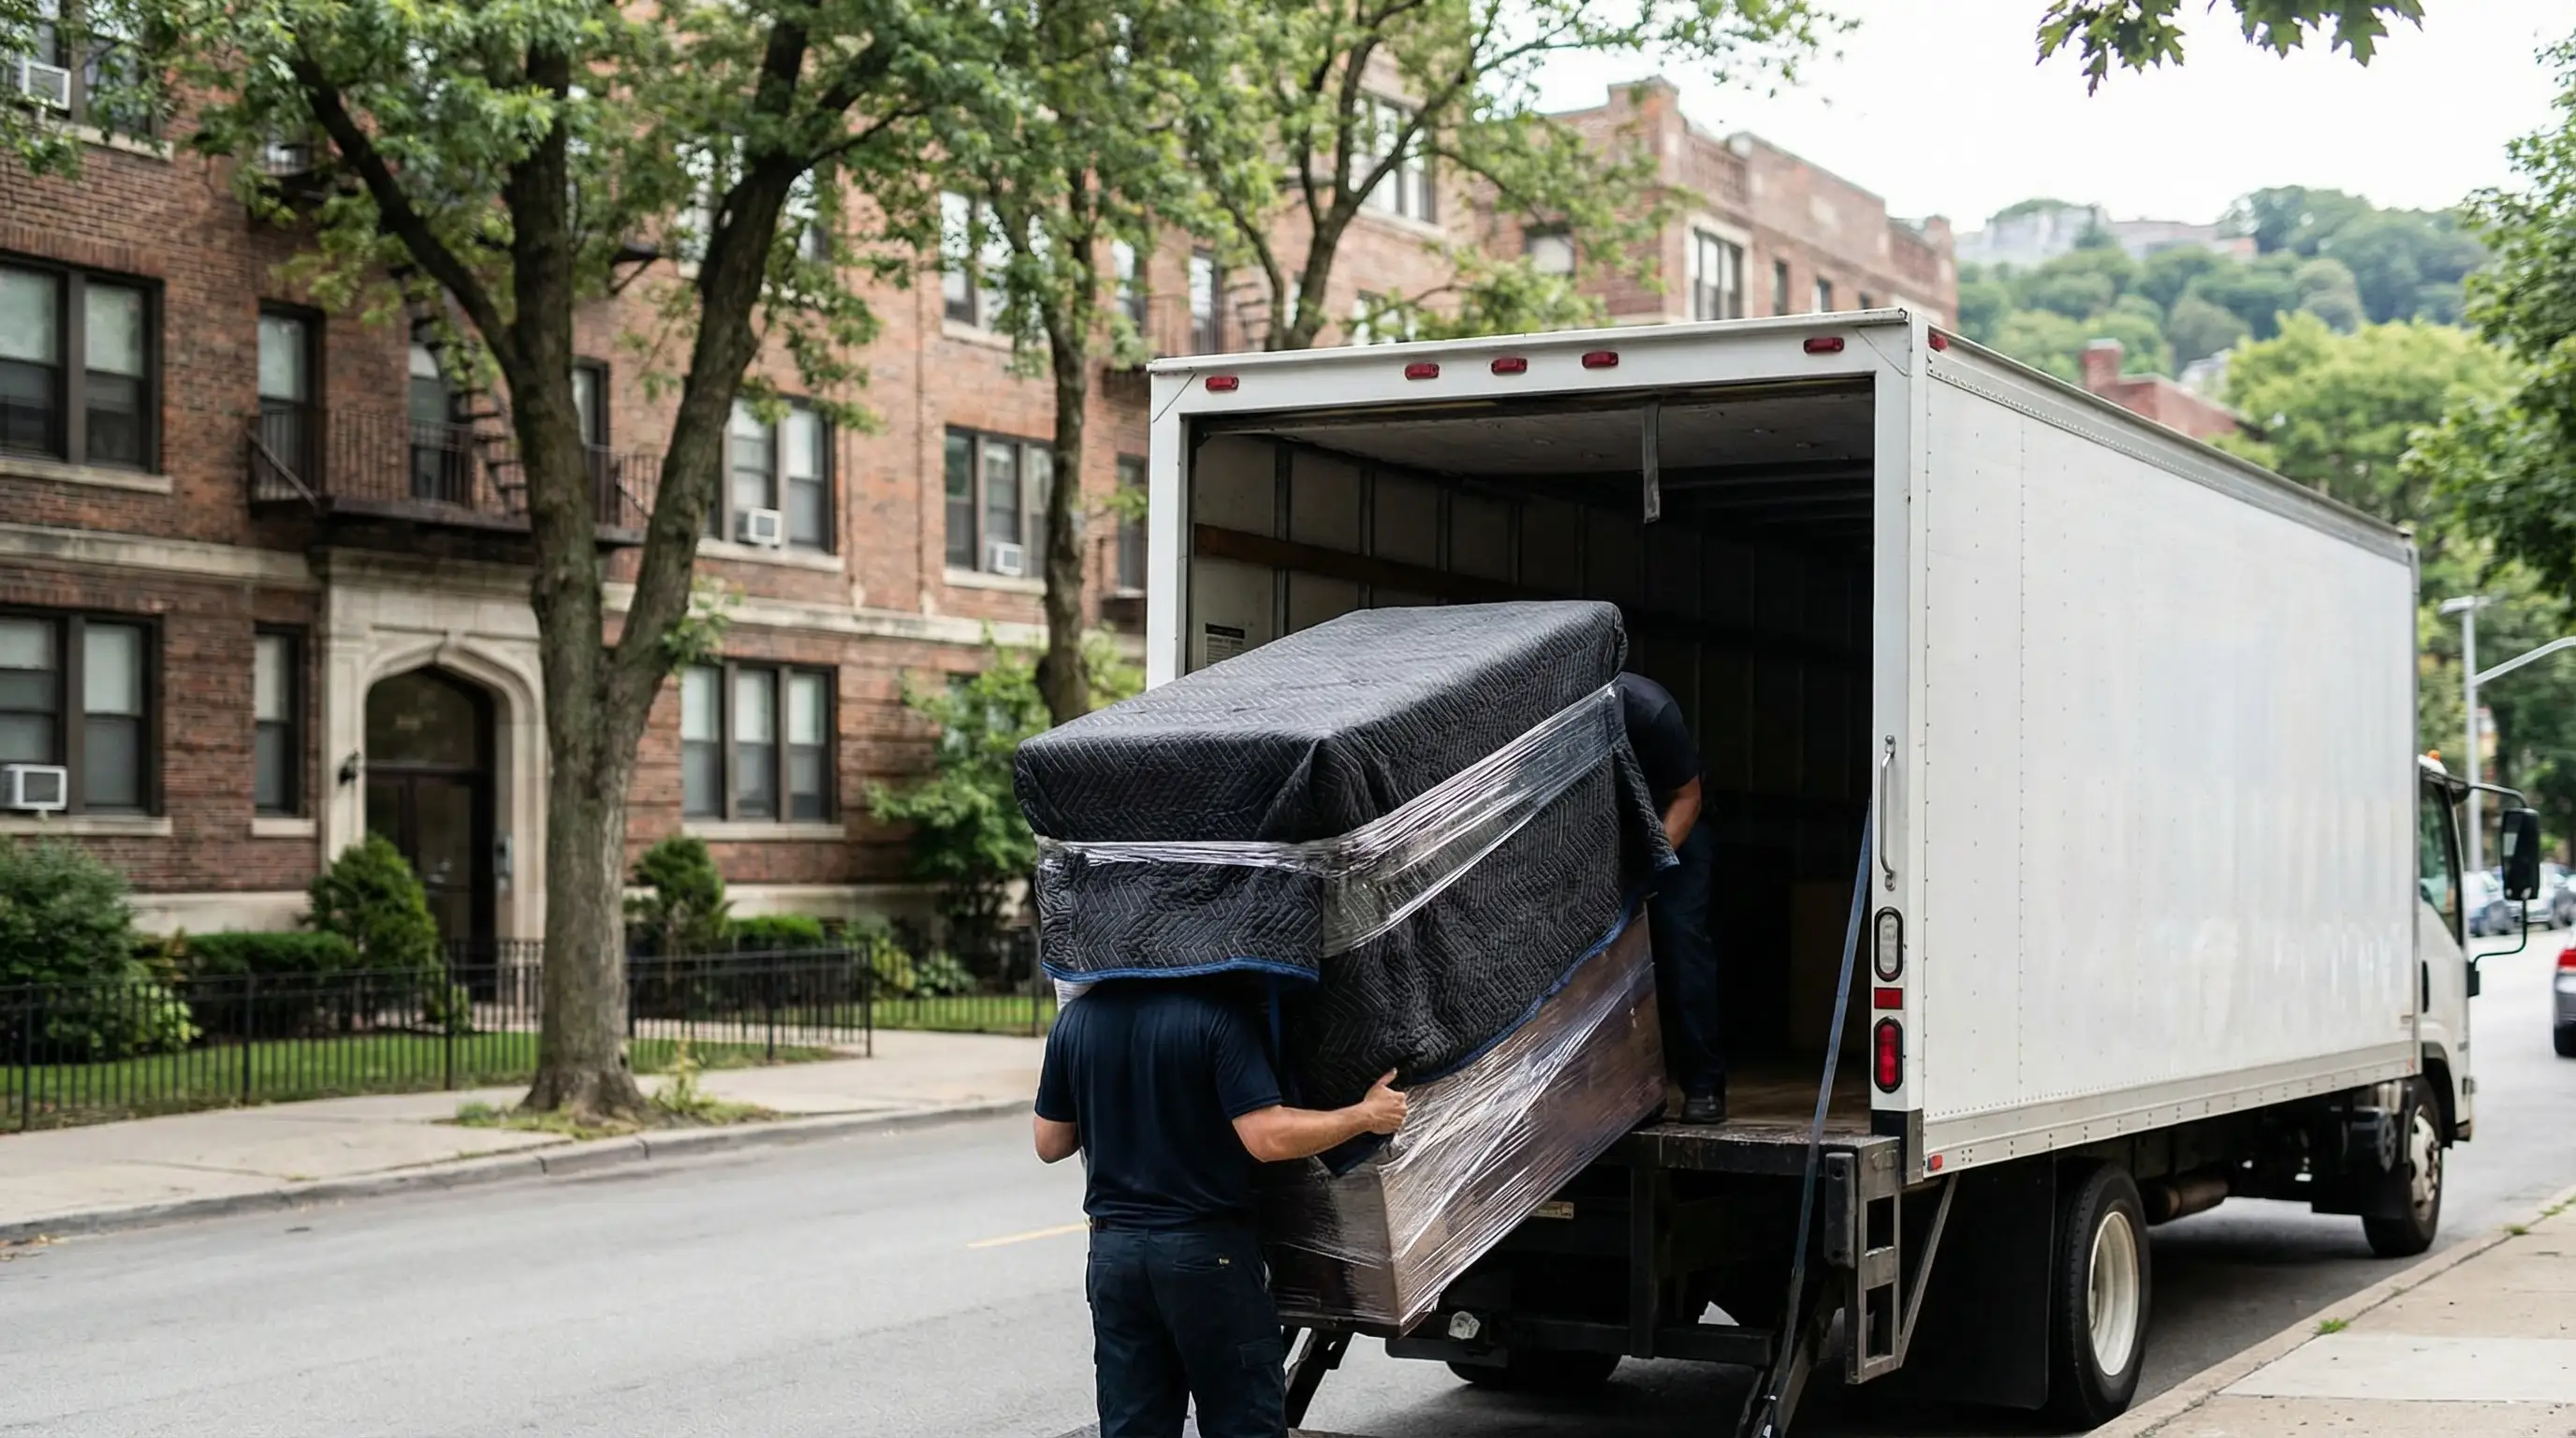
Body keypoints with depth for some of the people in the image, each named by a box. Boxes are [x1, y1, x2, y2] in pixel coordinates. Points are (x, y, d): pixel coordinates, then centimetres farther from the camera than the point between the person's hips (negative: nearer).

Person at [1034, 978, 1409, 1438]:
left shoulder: (1076, 1019, 3)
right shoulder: (1218, 1012, -15)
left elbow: (1051, 1144, 10)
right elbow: (1267, 1137, -20)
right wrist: (1366, 1115, -8)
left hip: (1112, 1250, 5)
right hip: (1207, 1248, -5)